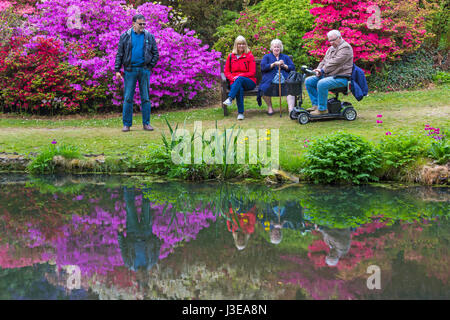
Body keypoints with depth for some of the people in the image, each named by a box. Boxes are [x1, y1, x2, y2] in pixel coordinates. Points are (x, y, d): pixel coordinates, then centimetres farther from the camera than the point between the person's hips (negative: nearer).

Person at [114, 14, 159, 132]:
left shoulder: (149, 37, 6)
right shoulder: (125, 36, 3)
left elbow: (155, 54, 10)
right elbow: (119, 54, 4)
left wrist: (150, 66, 0)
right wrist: (117, 70, -3)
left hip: (144, 70, 1)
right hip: (130, 70, -1)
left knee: (146, 98, 4)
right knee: (128, 98, -1)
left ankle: (146, 123, 11)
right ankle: (127, 124, 4)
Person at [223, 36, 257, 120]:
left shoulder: (249, 56, 5)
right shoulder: (231, 56, 13)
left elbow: (252, 73, 0)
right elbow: (226, 71, 14)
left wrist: (239, 76, -13)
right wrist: (233, 78, -8)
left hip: (249, 82, -1)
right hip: (235, 82, 1)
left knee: (240, 79, -37)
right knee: (239, 89, -36)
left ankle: (230, 99, -52)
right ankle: (240, 113, -40)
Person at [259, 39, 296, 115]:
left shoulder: (286, 57, 28)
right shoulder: (267, 57, 23)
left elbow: (292, 68, 14)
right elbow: (263, 67, 4)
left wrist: (284, 66, -3)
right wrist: (274, 64, -6)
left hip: (284, 78, 1)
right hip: (270, 79, -1)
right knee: (264, 88, -33)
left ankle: (291, 110, -43)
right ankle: (269, 107, -6)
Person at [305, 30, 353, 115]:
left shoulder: (345, 47, -11)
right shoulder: (331, 48, 20)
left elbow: (335, 63, -21)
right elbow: (324, 61, 19)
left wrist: (323, 70, -21)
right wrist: (318, 70, -2)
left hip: (341, 78, -10)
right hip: (327, 76, 10)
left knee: (321, 83, -34)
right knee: (308, 81, 2)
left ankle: (322, 109, -24)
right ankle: (316, 104, 2)